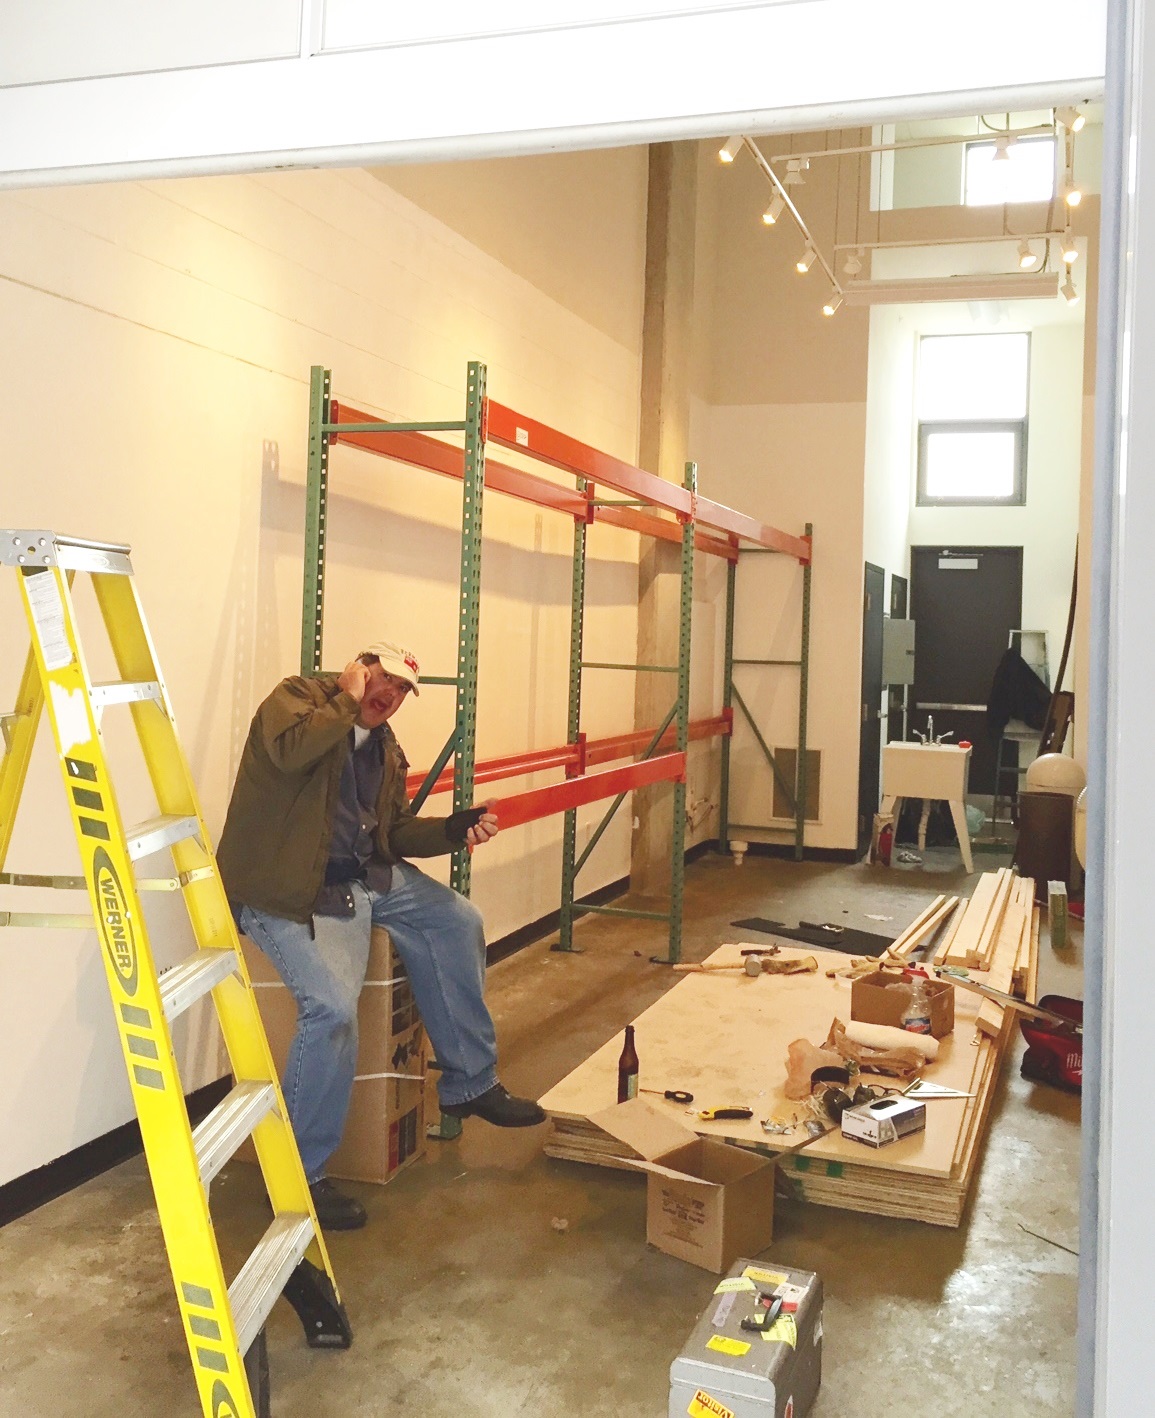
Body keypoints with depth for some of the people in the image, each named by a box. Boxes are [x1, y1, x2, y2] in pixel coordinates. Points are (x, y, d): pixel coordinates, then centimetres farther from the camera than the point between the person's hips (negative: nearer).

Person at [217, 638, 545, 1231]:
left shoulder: (385, 749, 17)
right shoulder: (297, 696, -7)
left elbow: (397, 830, 17)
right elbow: (290, 750, -30)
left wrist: (454, 829, 0)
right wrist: (345, 697, -17)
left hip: (367, 878, 9)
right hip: (287, 891, -9)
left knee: (457, 922, 5)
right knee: (332, 1006, -27)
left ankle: (469, 1084, 17)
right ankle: (299, 1177, -10)